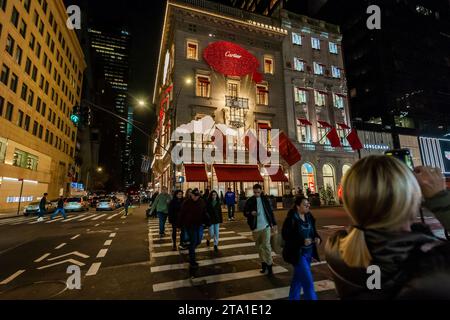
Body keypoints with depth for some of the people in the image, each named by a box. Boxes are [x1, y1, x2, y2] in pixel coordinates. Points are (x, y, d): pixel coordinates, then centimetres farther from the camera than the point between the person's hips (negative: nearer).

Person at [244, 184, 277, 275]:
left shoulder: (265, 199, 0)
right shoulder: (250, 201, -1)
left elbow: (270, 211, 6)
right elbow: (245, 212, 3)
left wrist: (274, 223, 5)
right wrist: (250, 213, -19)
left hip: (266, 226, -1)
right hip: (256, 227, 2)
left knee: (266, 245, -7)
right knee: (259, 246, 11)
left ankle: (269, 265, 6)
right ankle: (263, 263, 27)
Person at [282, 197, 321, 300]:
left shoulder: (309, 217, 1)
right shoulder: (291, 219, -18)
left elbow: (313, 232, 13)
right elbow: (285, 236, -20)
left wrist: (317, 238, -9)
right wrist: (302, 241, -27)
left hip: (308, 252, 7)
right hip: (297, 253, -7)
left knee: (298, 278, 21)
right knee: (308, 281, -4)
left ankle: (293, 298, 40)